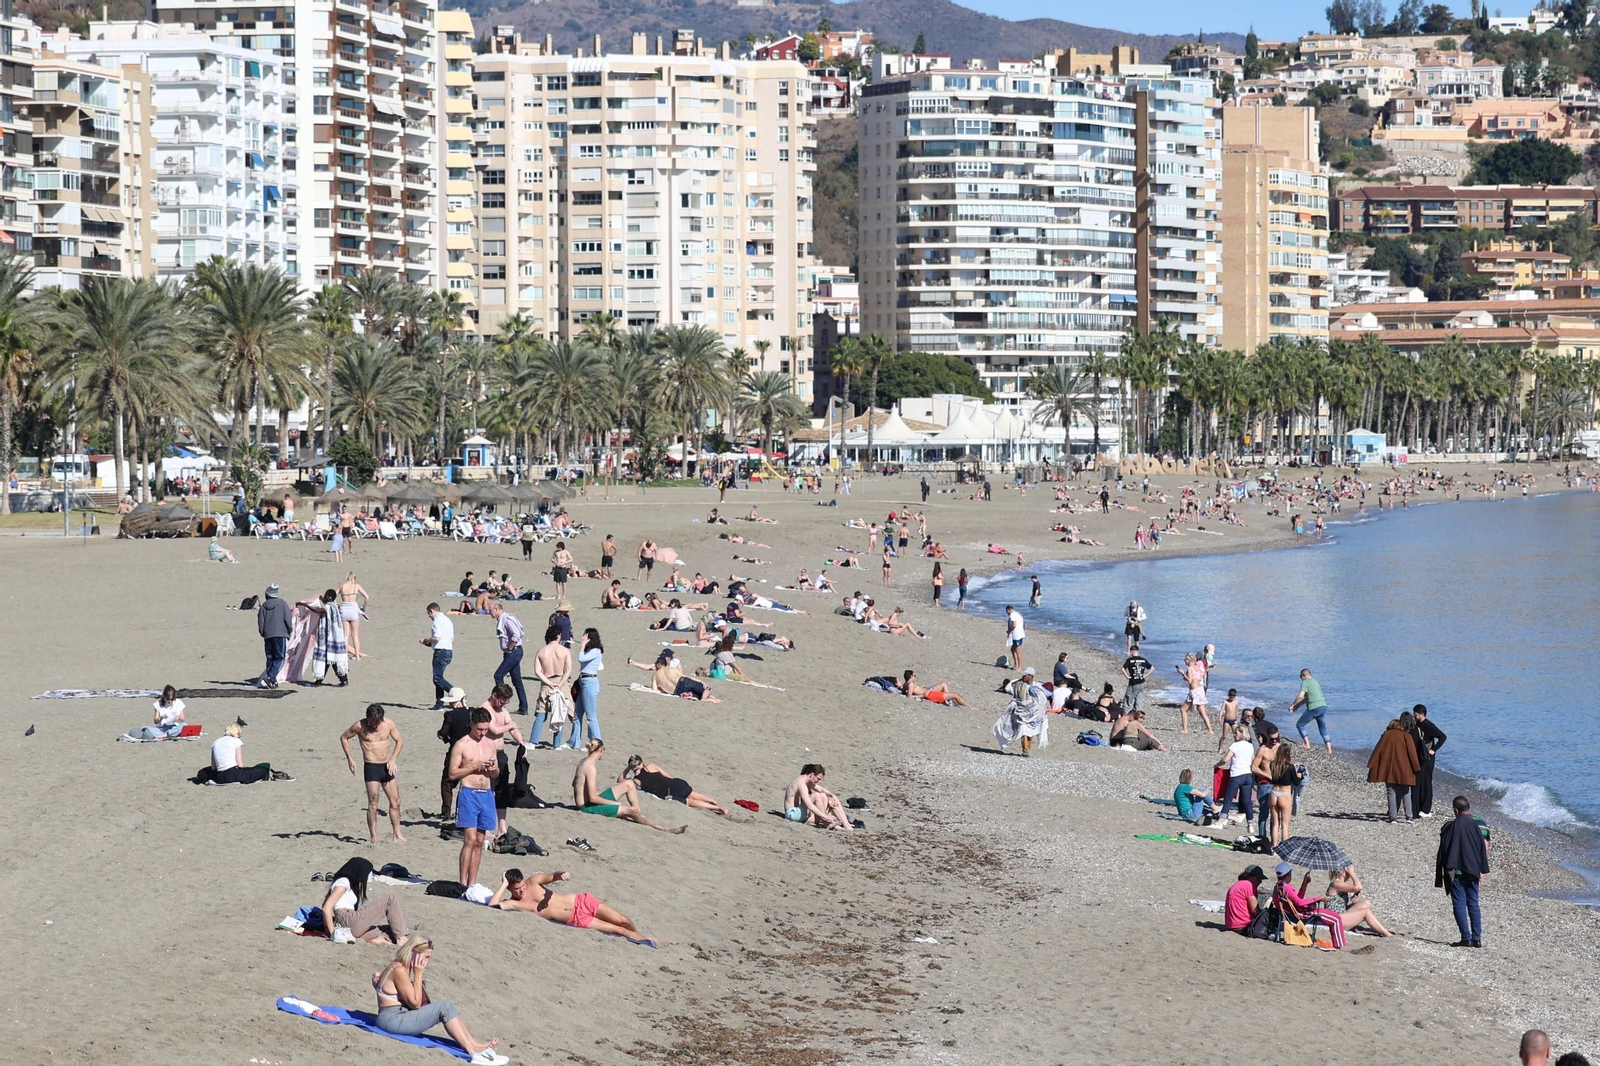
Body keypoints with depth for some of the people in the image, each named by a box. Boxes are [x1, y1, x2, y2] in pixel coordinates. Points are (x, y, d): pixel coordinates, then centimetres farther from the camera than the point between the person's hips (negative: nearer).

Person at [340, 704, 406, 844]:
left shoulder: (388, 724, -2)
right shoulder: (360, 726, -9)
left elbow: (399, 740, 10)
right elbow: (343, 737, 4)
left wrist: (393, 759, -1)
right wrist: (349, 758, 0)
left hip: (386, 767, 4)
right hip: (371, 767, -4)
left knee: (395, 801, 5)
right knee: (373, 803, -8)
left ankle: (398, 835, 12)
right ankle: (373, 837, -4)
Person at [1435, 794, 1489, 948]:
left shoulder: (1450, 827, -8)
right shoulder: (1477, 825, 2)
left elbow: (1443, 851, -5)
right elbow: (1483, 848, 6)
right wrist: (1481, 871, 13)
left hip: (1456, 872, -4)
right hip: (1472, 872, 4)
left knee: (1459, 904, -1)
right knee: (1473, 904, 10)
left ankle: (1466, 938, -8)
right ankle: (1477, 938, 6)